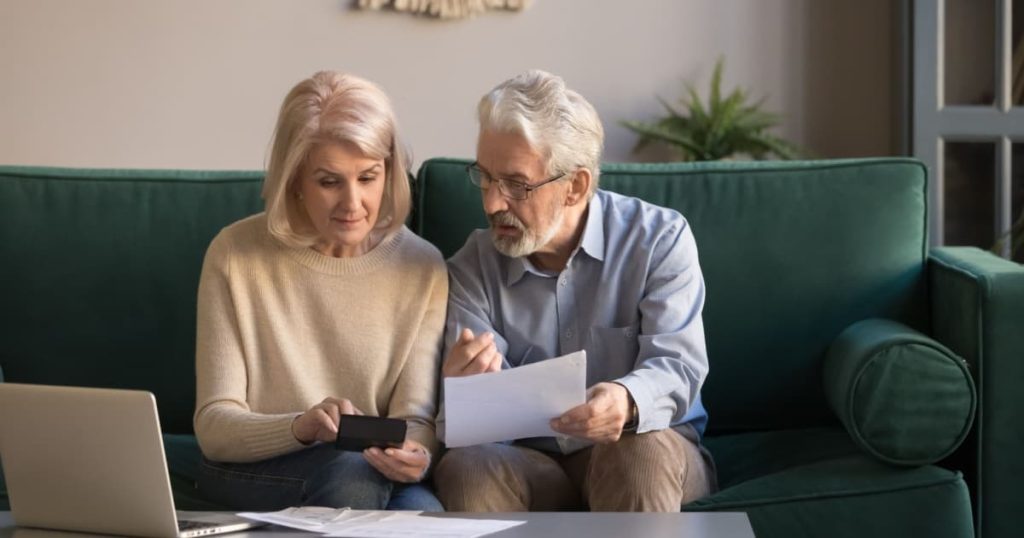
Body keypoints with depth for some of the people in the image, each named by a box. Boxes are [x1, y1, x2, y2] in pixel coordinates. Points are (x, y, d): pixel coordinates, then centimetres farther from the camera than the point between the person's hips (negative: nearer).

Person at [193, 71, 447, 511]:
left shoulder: (422, 268, -2)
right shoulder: (236, 255, -6)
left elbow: (416, 418, -4)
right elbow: (213, 426, -8)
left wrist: (413, 453, -29)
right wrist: (301, 426, -29)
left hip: (374, 474, 2)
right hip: (254, 474, -1)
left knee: (422, 510, -32)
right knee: (351, 472, -34)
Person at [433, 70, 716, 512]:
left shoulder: (659, 239, -6)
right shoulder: (472, 268, 1)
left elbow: (677, 365, -18)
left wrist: (627, 402, -43)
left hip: (653, 456, -2)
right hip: (531, 461, 2)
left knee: (641, 451, -37)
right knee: (463, 469, -30)